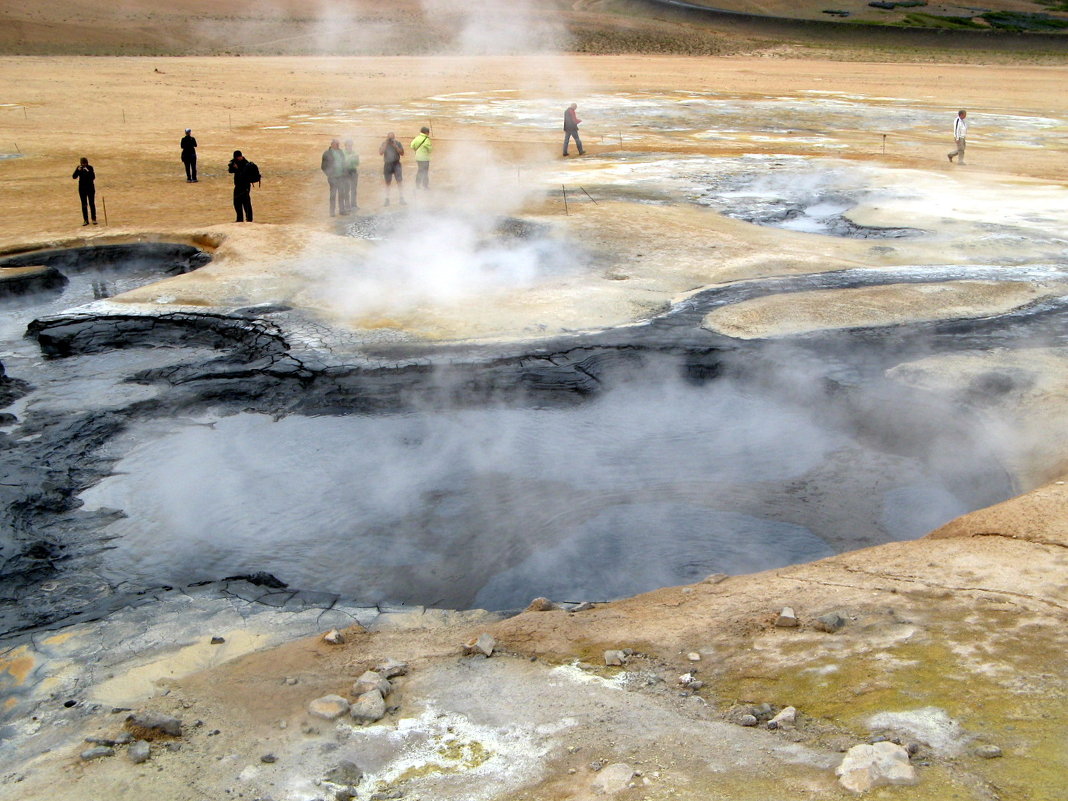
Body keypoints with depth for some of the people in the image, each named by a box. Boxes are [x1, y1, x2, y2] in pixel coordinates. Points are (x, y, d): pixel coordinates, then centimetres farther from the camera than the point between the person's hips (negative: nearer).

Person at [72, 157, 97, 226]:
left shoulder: (90, 168, -7)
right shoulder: (78, 168, -1)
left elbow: (93, 177, -16)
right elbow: (74, 177, -8)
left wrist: (88, 171, -27)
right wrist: (78, 170, -20)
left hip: (90, 188, -2)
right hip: (82, 188, 2)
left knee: (92, 204, 3)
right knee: (84, 205, 3)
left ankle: (94, 219, 11)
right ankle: (86, 220, 7)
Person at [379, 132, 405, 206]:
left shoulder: (398, 143, 1)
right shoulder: (384, 144, 2)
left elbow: (402, 153, -5)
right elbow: (380, 153, -13)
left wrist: (395, 146, -16)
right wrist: (386, 143, -15)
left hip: (396, 164, -1)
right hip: (387, 164, 1)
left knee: (399, 182, -9)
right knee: (388, 183, 6)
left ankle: (402, 199, -4)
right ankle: (387, 200, 13)